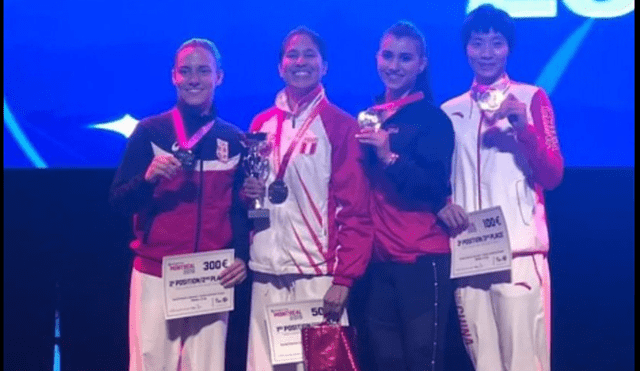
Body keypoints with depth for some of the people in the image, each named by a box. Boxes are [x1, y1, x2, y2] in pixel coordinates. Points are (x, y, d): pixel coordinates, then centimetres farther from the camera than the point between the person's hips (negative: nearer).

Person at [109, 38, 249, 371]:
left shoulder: (234, 140, 9)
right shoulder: (149, 131, 2)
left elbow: (242, 208, 14)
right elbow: (118, 201, 1)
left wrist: (242, 256, -1)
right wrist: (148, 177, -17)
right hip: (155, 274, -1)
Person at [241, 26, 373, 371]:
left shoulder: (340, 125, -1)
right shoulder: (261, 124, 13)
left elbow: (355, 208, -5)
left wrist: (344, 277, -12)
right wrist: (246, 192, 1)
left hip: (318, 274, -4)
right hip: (266, 273, 4)